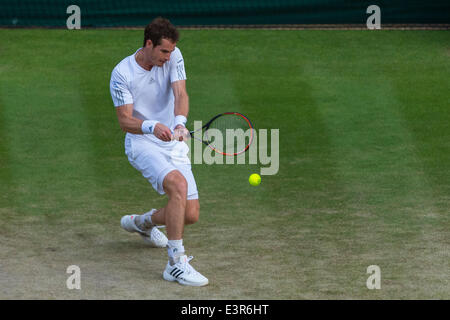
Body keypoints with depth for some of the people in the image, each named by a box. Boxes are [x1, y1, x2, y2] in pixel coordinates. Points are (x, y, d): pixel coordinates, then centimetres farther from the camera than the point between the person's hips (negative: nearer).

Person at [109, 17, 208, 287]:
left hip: (175, 144, 5)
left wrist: (180, 121, -36)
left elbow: (180, 94, -15)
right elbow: (125, 121, -14)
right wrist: (152, 127, -35)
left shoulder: (173, 57, -2)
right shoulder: (122, 74, -11)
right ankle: (176, 263, -32)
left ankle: (142, 221, 33)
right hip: (142, 144, -5)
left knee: (191, 215, -1)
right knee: (178, 184, -34)